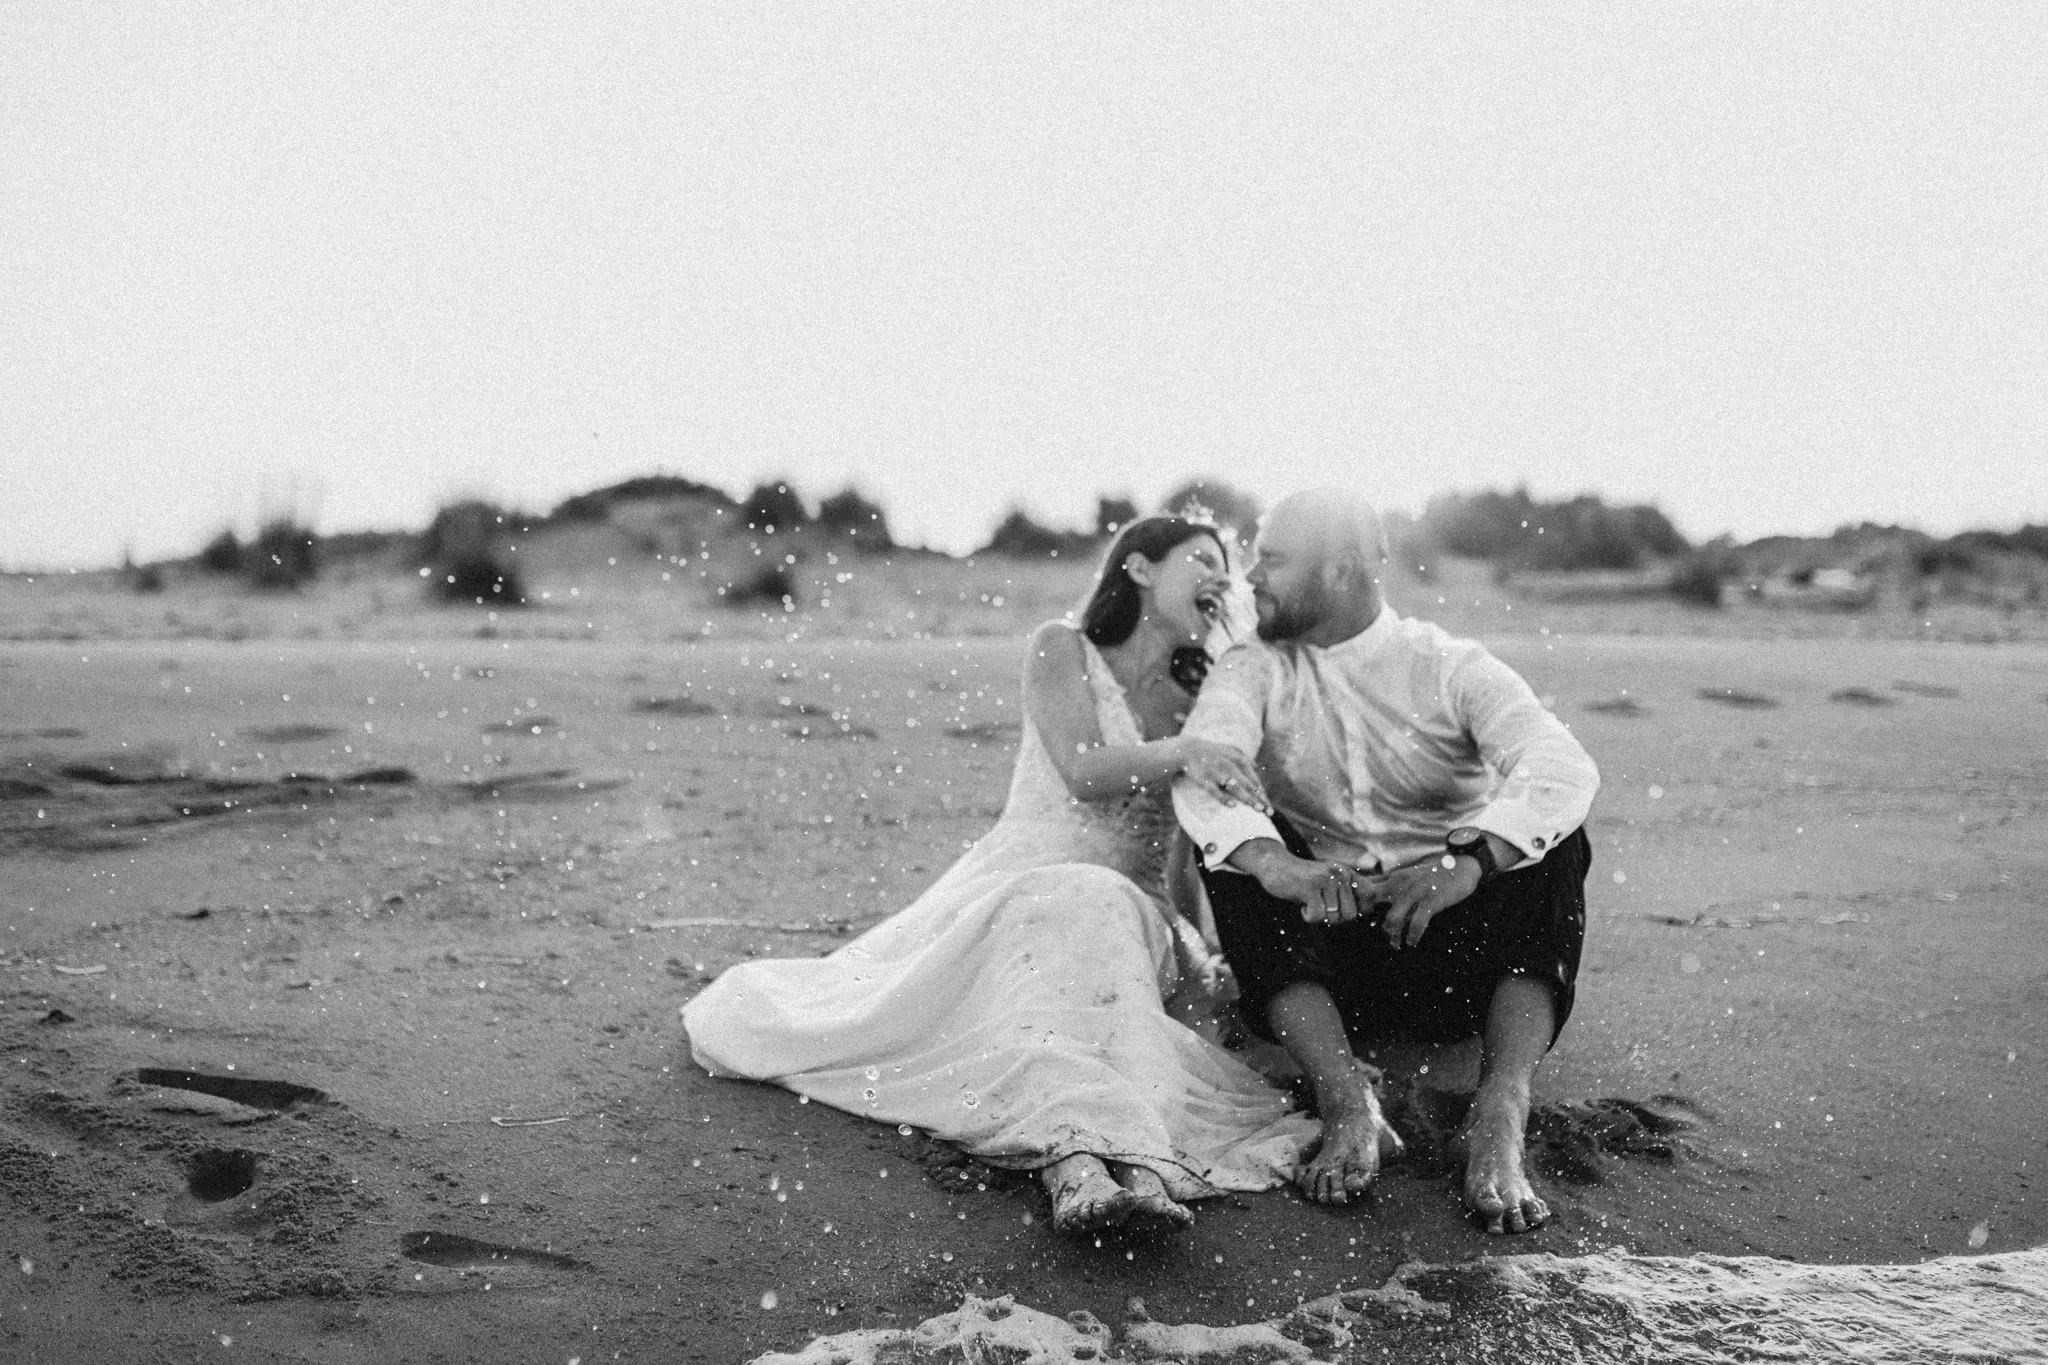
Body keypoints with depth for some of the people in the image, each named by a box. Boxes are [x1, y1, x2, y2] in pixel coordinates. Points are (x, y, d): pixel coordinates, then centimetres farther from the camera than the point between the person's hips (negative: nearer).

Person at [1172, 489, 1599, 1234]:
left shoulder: (1452, 669, -2)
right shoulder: (1256, 669, 4)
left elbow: (1563, 768, -20)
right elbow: (1199, 769, -17)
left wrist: (1469, 861, -38)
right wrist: (1269, 861, -39)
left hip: (1459, 954, -1)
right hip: (1325, 960, 1)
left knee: (1550, 838, -24)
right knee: (1235, 854, -22)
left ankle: (1498, 1118, -38)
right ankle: (1348, 1102, -38)